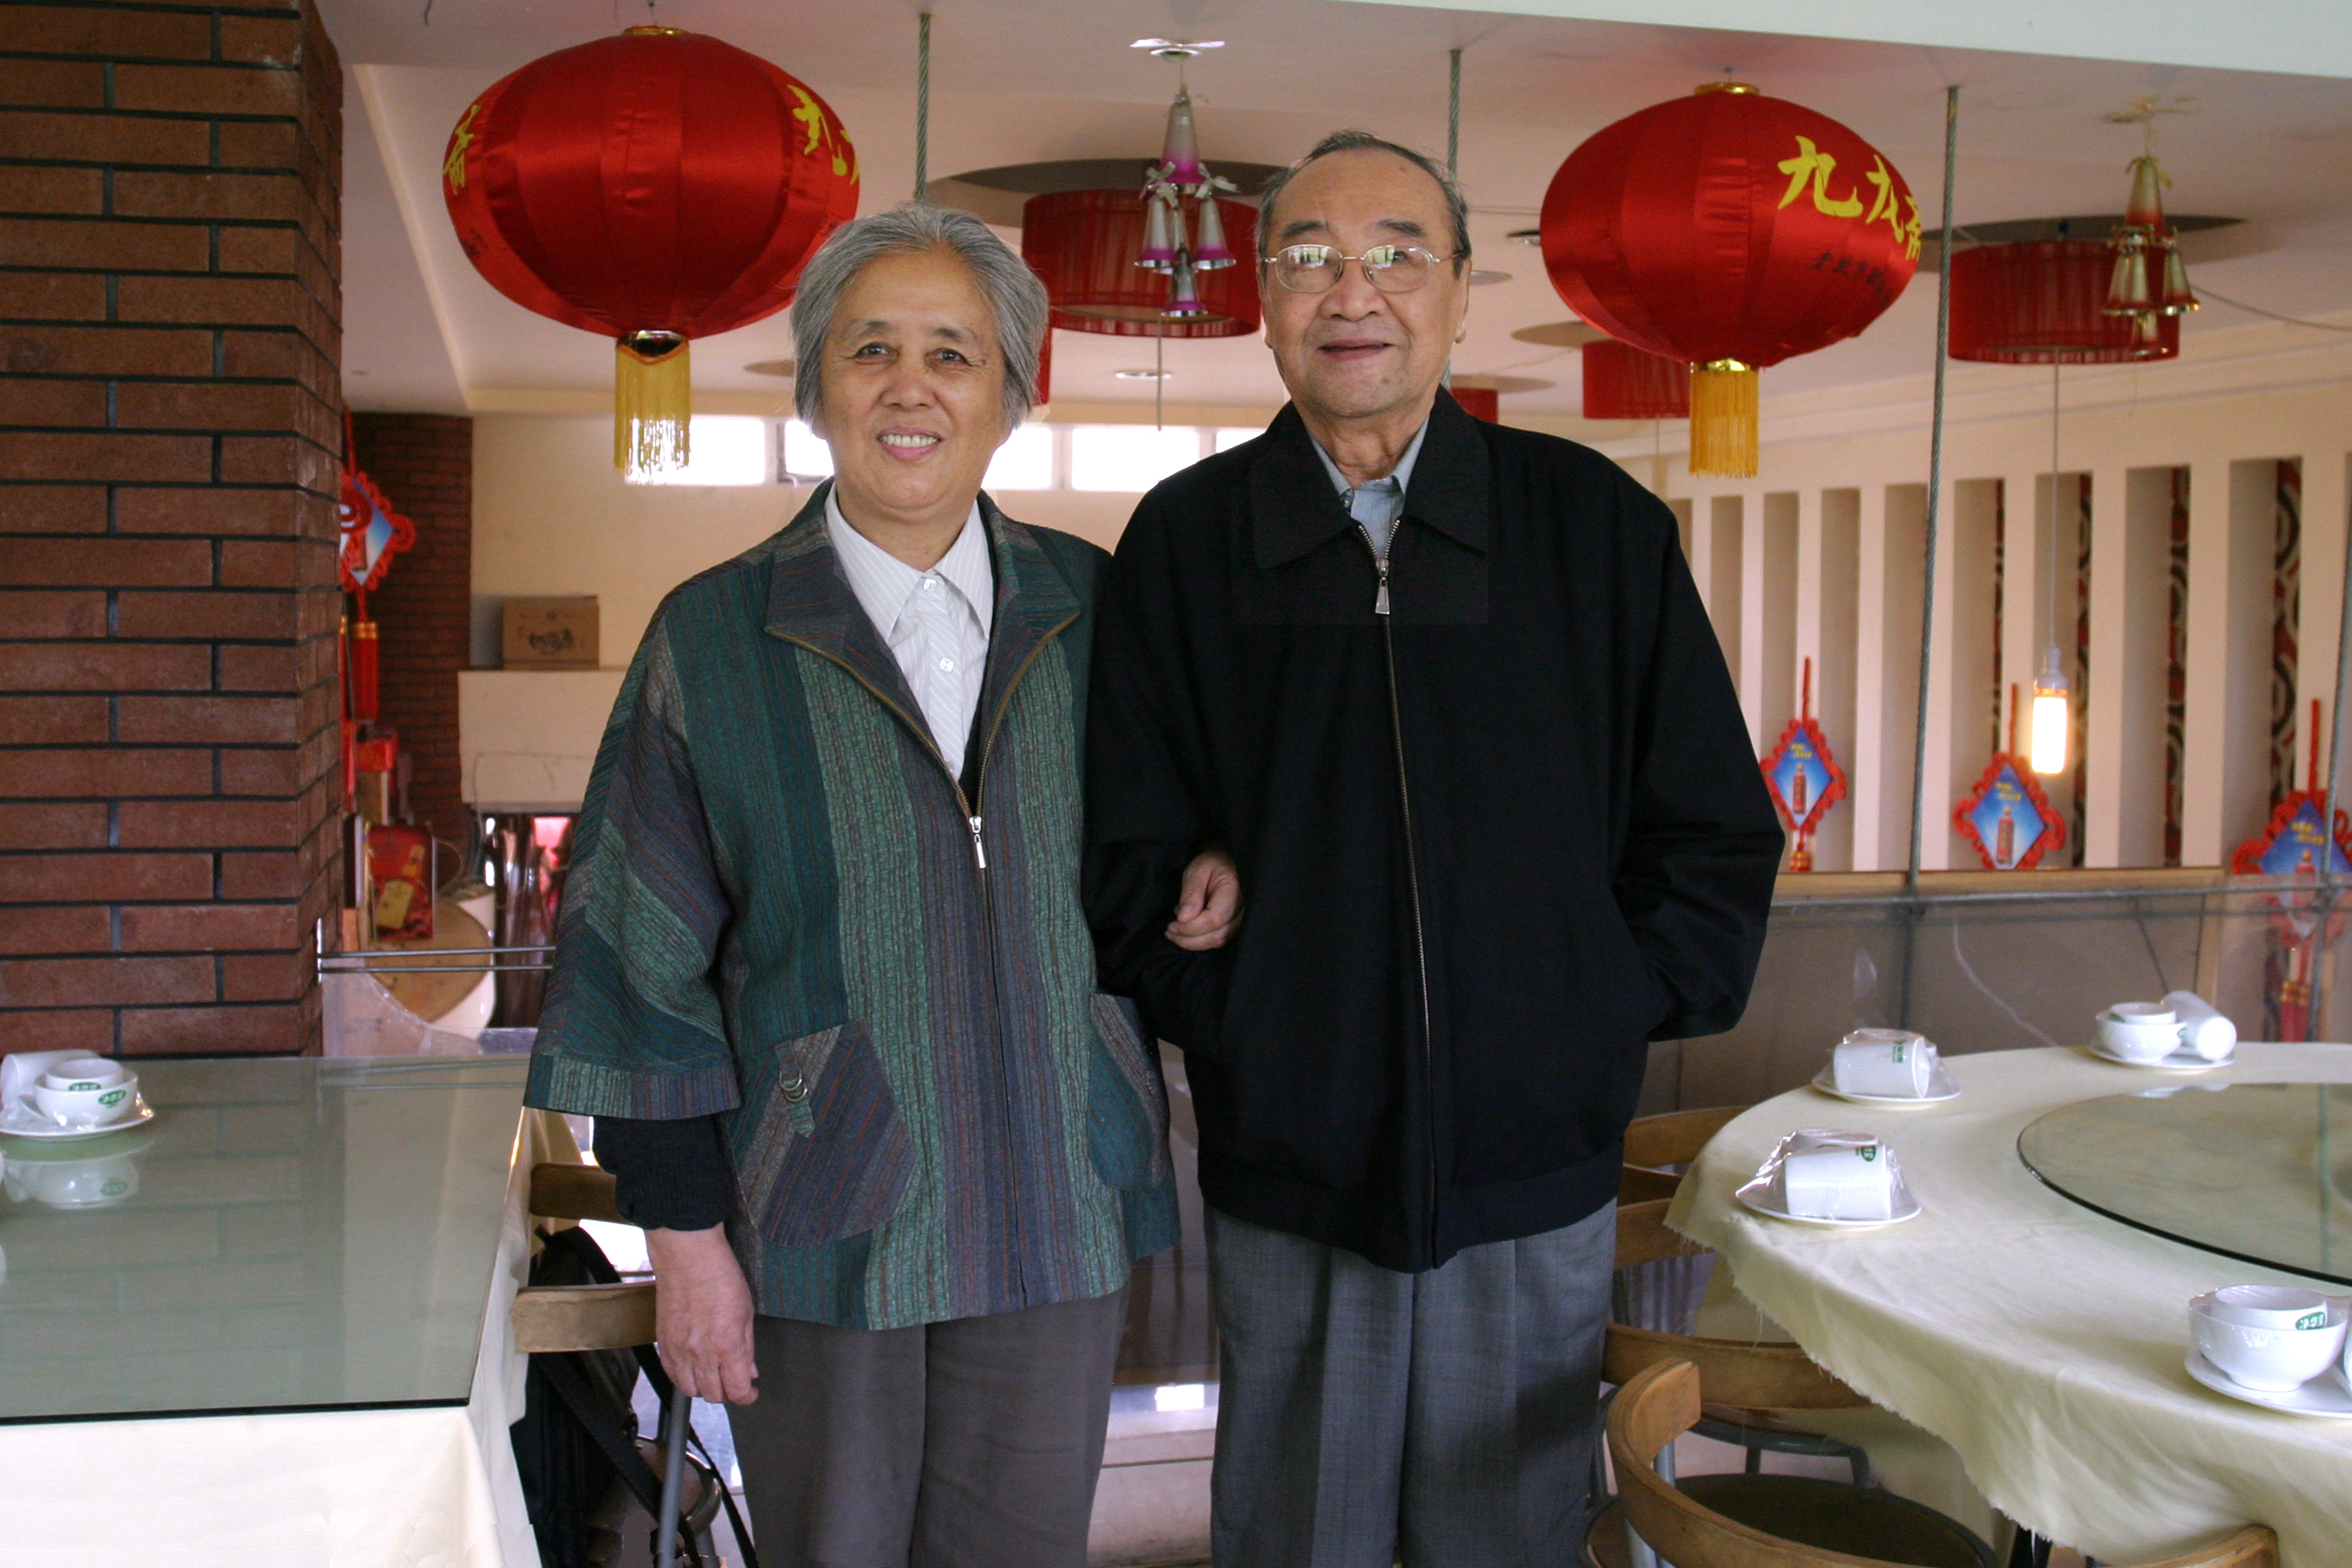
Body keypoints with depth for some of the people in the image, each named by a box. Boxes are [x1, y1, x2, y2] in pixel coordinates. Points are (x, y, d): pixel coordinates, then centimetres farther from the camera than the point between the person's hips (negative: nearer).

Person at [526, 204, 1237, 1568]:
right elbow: (647, 962, -3)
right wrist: (685, 1235, -5)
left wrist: (1198, 883, -5)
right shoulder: (716, 639, -4)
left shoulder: (1090, 610, 2)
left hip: (1056, 1213, 2)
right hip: (823, 1236, -2)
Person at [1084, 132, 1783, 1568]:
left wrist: (1604, 1019, -2)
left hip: (1534, 1169, 1)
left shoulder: (1597, 527, 1)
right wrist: (1231, 1026, -7)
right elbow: (1131, 857, 3)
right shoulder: (1185, 541, 2)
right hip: (1285, 1171, 0)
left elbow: (1719, 836, 5)